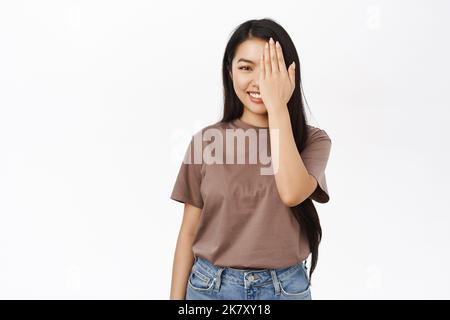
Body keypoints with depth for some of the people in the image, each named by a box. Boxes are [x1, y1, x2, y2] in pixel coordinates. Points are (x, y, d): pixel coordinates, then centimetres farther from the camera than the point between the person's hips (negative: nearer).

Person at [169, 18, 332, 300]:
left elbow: (292, 193, -26)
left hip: (285, 288, 0)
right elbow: (189, 232, 0)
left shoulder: (313, 140, -6)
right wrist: (177, 297, -1)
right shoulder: (206, 140, -4)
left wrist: (277, 106, -21)